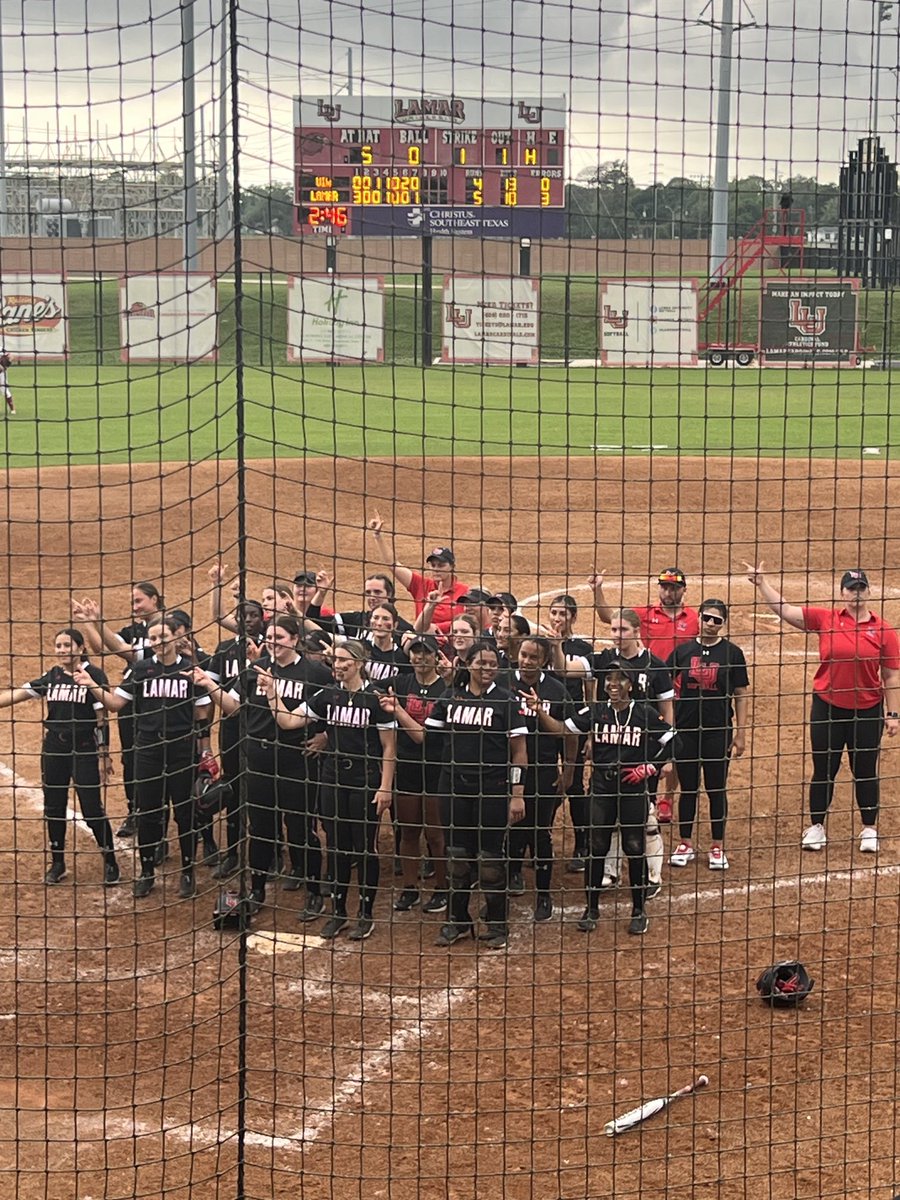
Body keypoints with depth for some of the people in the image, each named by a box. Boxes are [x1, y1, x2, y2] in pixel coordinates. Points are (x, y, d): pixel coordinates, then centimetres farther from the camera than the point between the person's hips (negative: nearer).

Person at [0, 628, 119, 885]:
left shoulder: (93, 675, -9)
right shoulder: (51, 676, 5)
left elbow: (102, 718, -9)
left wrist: (103, 755, -10)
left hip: (84, 751, -5)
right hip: (53, 750, 5)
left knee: (92, 810, -2)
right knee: (53, 808, 11)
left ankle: (110, 862, 15)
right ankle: (57, 863, 25)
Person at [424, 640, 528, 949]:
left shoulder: (506, 702, -3)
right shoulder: (450, 698, 7)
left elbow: (519, 752, -4)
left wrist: (517, 794, -9)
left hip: (492, 789, -3)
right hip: (455, 787, 3)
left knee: (490, 858, 1)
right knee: (457, 855, 9)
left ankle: (497, 925, 15)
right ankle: (457, 921, 22)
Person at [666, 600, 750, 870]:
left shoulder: (732, 653, -1)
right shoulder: (683, 651, 3)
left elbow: (741, 696, 1)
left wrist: (740, 733, -2)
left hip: (718, 731, -1)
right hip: (685, 729, 2)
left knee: (717, 789, 6)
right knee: (688, 789, 10)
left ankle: (718, 847, 16)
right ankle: (685, 844, 20)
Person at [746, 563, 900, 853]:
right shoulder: (825, 620, -2)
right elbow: (784, 609, -5)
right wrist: (761, 583, -11)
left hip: (867, 711, -1)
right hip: (828, 708, 1)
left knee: (865, 772, 10)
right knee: (824, 771, 10)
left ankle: (869, 830, 25)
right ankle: (816, 827, 24)